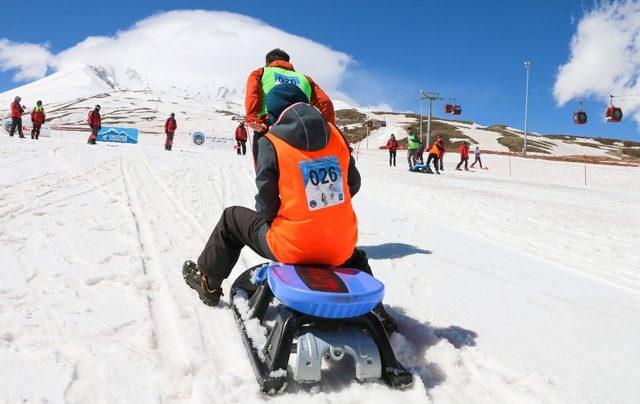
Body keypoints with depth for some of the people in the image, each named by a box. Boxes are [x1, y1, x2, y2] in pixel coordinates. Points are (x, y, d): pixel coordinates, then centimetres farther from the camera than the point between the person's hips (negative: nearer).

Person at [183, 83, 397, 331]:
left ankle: (208, 283, 39)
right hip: (340, 249, 4)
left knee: (232, 219, 23)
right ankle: (372, 304, 28)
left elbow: (265, 205, -9)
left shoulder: (271, 143, -9)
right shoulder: (335, 134, 3)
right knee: (355, 256, 43)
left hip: (292, 249, -3)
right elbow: (353, 185, 9)